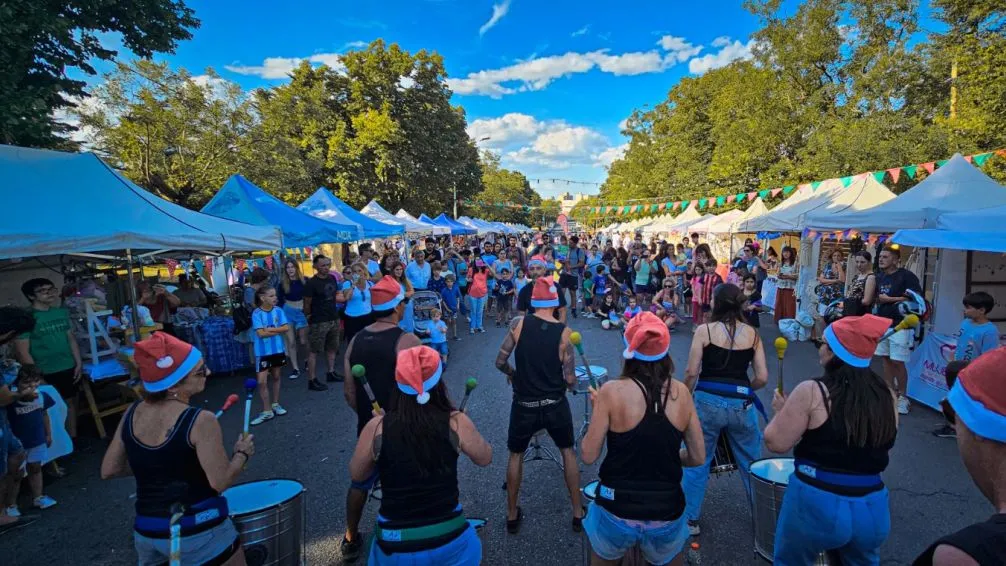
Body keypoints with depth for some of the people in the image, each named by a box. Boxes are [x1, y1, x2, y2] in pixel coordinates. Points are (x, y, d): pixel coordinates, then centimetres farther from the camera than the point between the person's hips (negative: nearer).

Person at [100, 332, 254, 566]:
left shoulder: (132, 413, -3)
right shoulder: (200, 421, -22)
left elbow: (108, 470, 6)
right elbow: (220, 482, -20)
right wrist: (242, 453, -4)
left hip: (146, 531, 6)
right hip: (199, 531, -5)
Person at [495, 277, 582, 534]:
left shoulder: (518, 323, -11)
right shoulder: (564, 332, -11)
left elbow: (500, 362, -9)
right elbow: (570, 379, -10)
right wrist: (571, 381, 13)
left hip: (524, 405, 0)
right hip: (555, 404, 0)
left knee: (516, 455, 22)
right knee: (568, 452, 23)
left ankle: (512, 516, 33)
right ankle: (578, 513, 32)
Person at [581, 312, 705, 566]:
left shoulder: (612, 391, -15)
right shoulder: (681, 392, -6)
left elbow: (588, 456, -11)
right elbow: (698, 457, 1)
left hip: (616, 512, -2)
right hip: (667, 515, 2)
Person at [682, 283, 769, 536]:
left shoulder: (704, 330, -7)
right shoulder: (753, 334, 2)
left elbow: (691, 373, -9)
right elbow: (762, 377, 2)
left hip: (708, 402, -2)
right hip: (741, 405, 3)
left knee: (696, 461, 13)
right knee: (752, 462, 23)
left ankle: (690, 520, 21)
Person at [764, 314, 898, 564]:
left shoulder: (812, 392, -18)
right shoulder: (888, 396, -1)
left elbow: (776, 442, -14)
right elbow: (879, 451, 12)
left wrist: (781, 410, 2)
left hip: (815, 504, -5)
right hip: (873, 508, 5)